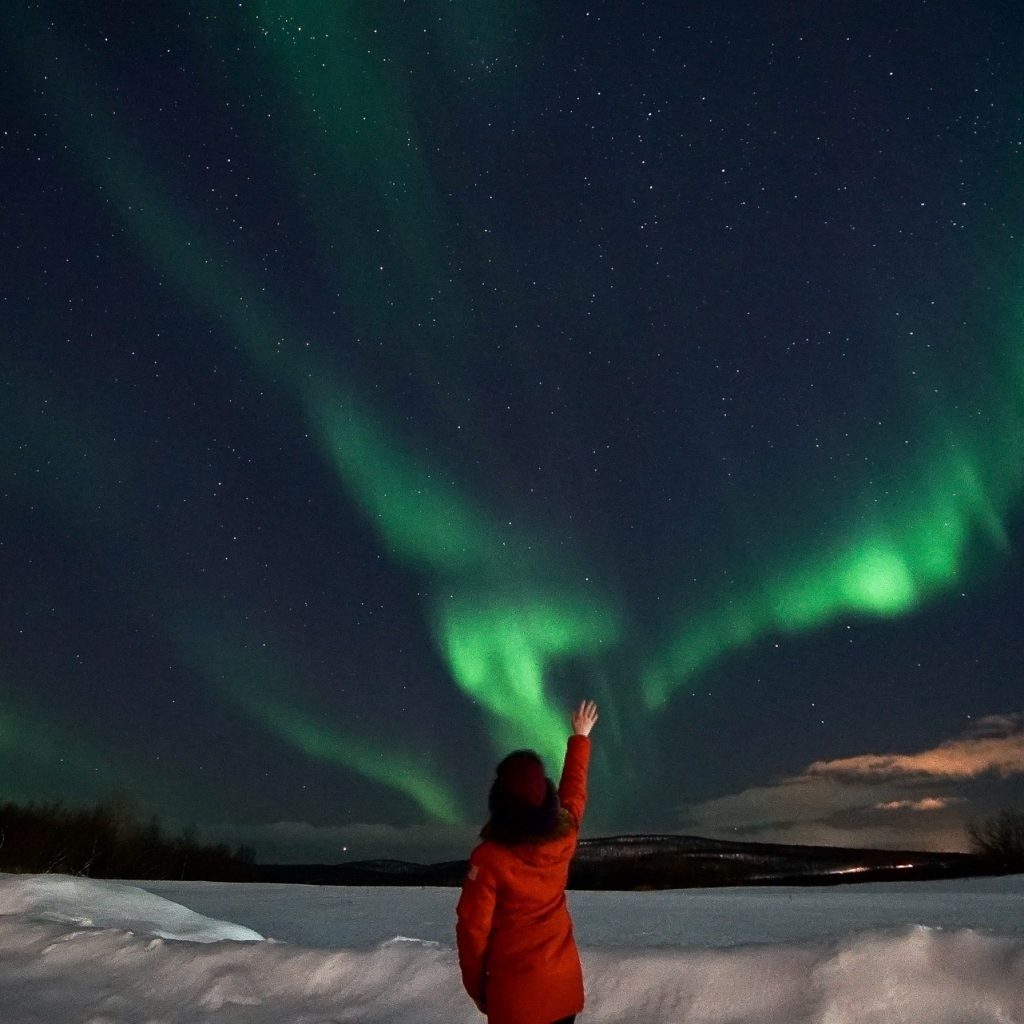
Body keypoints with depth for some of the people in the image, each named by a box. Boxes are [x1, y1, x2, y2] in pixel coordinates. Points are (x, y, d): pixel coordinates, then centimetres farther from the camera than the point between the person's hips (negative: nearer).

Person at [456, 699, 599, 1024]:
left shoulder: (489, 857, -25)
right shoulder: (564, 836, -13)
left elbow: (473, 928, -15)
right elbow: (574, 789, 7)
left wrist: (475, 986, 3)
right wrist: (580, 737, 23)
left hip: (515, 991, -4)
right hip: (564, 981, 4)